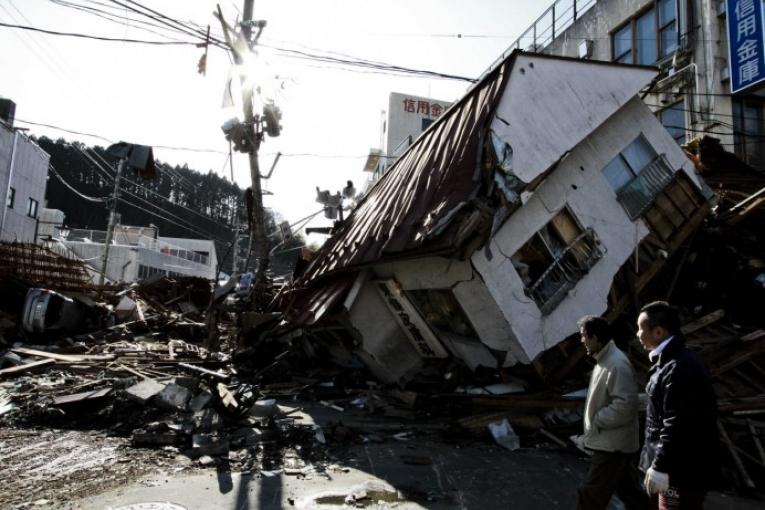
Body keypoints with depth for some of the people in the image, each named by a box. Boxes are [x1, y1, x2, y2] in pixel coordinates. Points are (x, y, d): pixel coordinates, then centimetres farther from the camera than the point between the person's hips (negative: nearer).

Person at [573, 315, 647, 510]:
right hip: (613, 442, 10)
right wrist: (593, 423, 14)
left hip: (613, 444, -10)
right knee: (629, 490, 19)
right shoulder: (606, 359, 9)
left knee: (590, 494, 0)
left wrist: (597, 420, -18)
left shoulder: (617, 365, -24)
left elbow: (624, 406, -28)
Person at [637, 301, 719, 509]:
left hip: (683, 468, -10)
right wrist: (657, 463, 20)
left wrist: (660, 466, -22)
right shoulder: (668, 361, 10)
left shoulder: (679, 368, -24)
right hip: (677, 463, 10)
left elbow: (677, 425, -26)